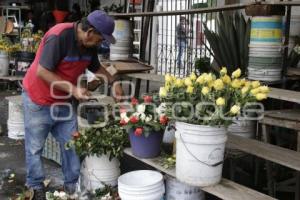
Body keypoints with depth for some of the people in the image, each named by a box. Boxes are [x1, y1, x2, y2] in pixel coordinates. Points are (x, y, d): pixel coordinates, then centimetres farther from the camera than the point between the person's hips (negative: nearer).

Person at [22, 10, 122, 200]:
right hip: (38, 100, -7)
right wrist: (73, 89, -30)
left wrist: (114, 82, 2)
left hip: (63, 101, 7)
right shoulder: (58, 36, -27)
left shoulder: (89, 44, -4)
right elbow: (42, 72, -28)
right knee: (35, 147, 6)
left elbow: (96, 67, 14)